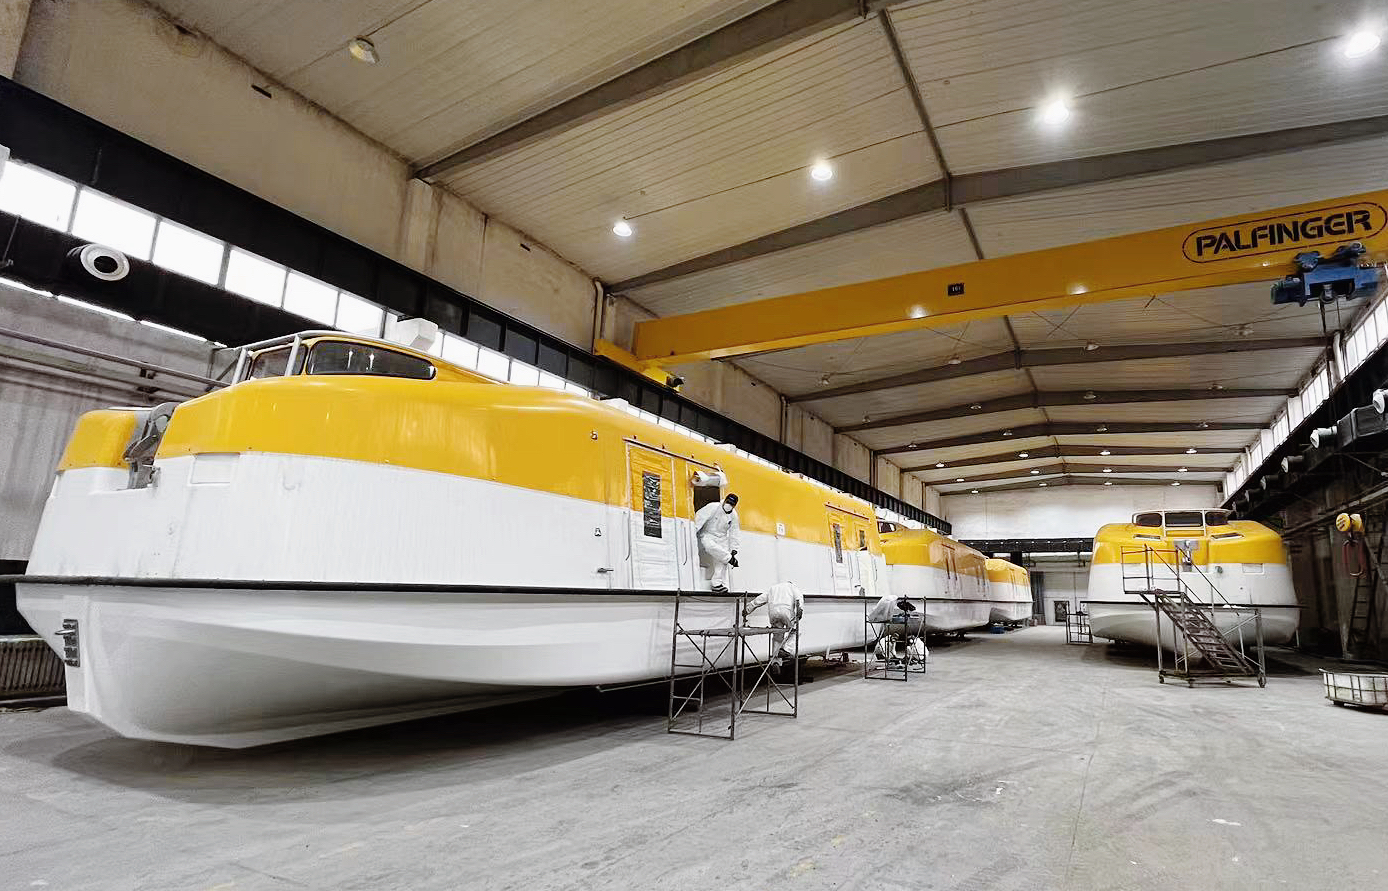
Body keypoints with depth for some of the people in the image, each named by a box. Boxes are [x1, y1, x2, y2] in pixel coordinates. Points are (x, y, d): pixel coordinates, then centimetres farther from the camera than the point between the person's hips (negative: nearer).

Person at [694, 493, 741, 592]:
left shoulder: (733, 515, 2)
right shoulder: (713, 507, -15)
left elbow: (734, 532, 7)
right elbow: (700, 517, -18)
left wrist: (733, 548, 3)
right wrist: (693, 531, -24)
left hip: (722, 538, 4)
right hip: (707, 535, -4)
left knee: (721, 560, -12)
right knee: (710, 547, -37)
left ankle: (717, 583, -10)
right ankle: (729, 559, -23)